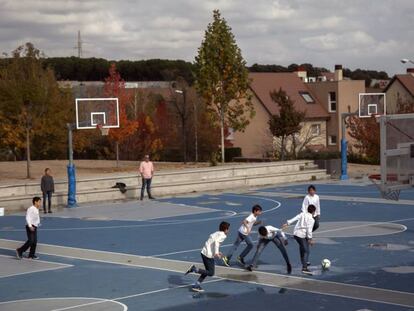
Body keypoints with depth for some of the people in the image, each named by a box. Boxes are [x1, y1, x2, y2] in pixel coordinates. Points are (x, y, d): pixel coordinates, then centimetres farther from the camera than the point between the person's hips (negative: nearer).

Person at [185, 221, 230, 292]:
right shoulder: (223, 235, -7)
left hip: (204, 252, 9)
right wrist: (216, 252, -30)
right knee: (211, 273, -2)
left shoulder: (216, 233, 19)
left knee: (207, 271, 18)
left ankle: (196, 285, 12)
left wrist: (217, 252, 29)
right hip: (209, 255, -9)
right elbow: (216, 241, -25)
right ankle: (194, 269, -13)